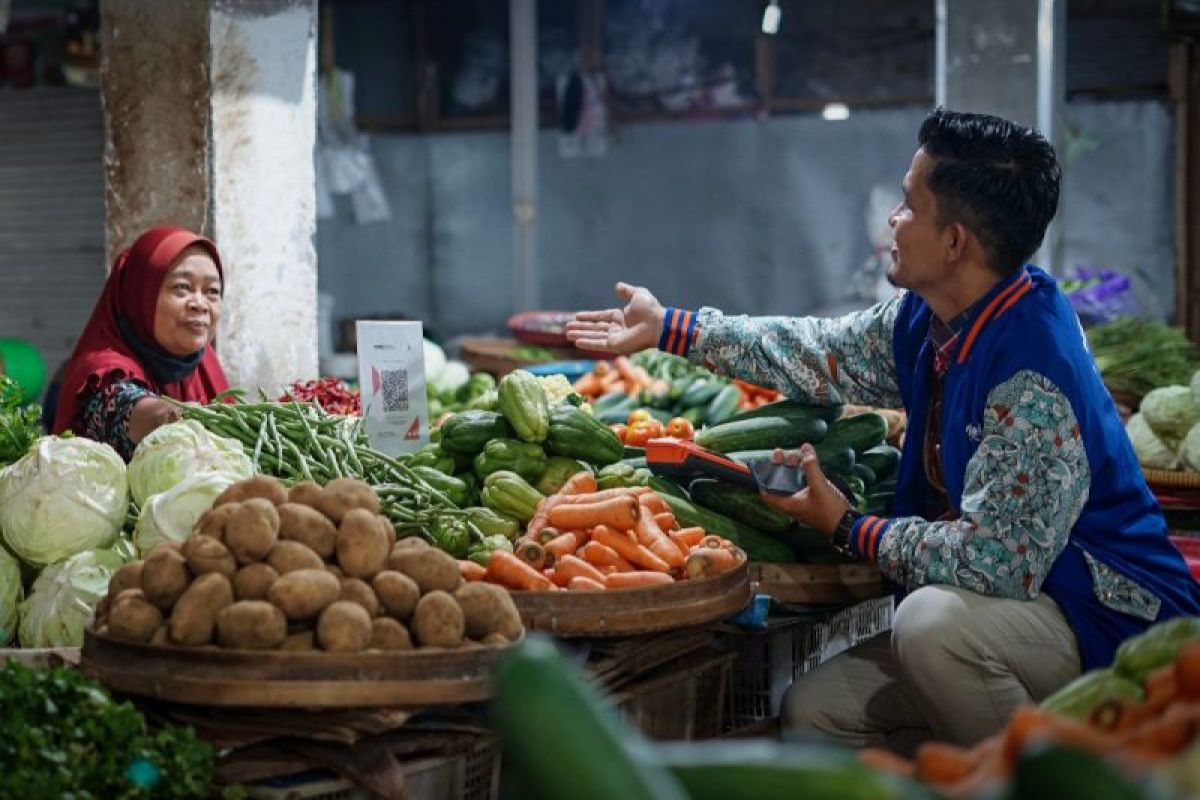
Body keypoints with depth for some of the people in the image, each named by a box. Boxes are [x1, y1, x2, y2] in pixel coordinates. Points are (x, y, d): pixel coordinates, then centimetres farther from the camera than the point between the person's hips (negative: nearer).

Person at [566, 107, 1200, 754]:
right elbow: (825, 355, 15)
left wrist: (848, 529, -15)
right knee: (814, 711, 4)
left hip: (1111, 612, -8)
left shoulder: (1032, 374, -29)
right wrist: (665, 327, 19)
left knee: (934, 619, -36)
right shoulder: (928, 320, -1)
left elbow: (993, 561, -30)